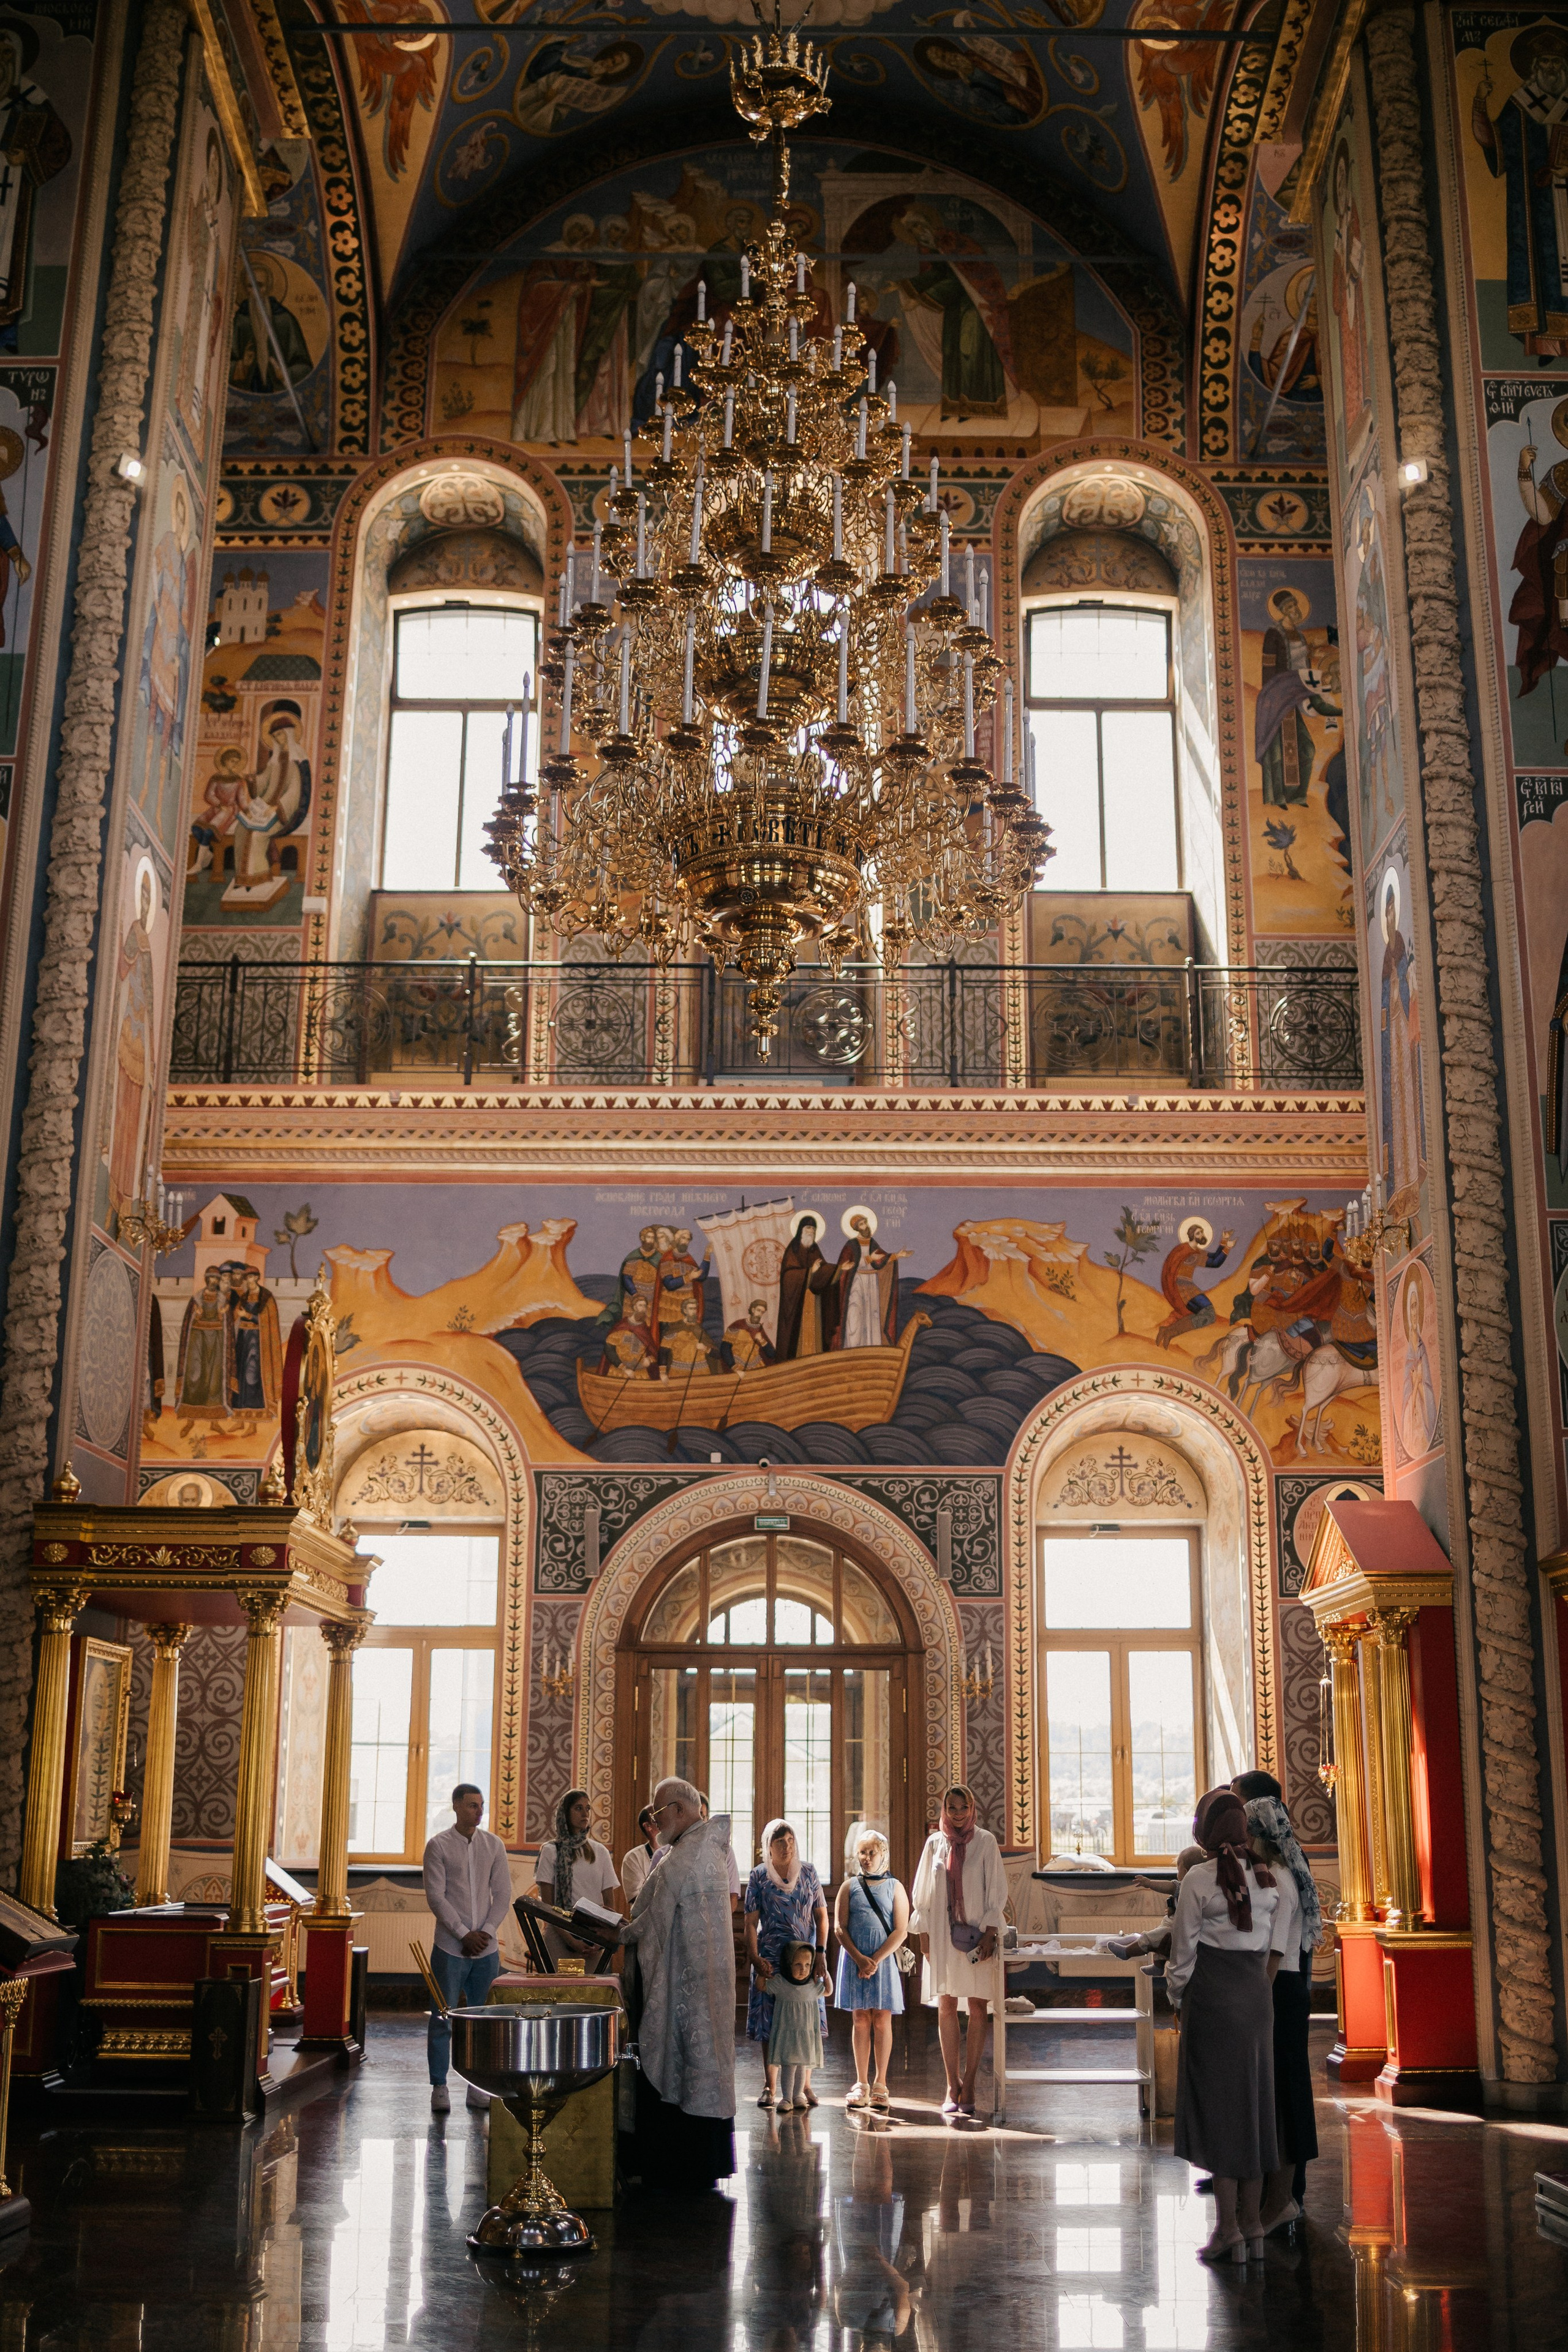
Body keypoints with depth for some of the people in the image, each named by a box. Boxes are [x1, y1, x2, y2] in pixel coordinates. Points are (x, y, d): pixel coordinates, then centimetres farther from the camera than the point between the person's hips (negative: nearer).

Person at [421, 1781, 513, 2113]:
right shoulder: (438, 1846, -2)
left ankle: (477, 2086, 14)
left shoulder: (494, 1846, 8)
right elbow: (435, 1896, -7)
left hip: (486, 1948, 3)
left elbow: (503, 1895, 6)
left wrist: (485, 1932, -7)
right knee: (443, 2019, 0)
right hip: (450, 1947, -3)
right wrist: (464, 1935, -12)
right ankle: (439, 2088, 9)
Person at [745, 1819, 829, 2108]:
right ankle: (770, 2087, 9)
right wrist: (755, 1959, -12)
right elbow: (751, 1922, -2)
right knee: (771, 2023, 0)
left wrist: (821, 1952, -3)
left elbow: (821, 1915, 7)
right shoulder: (759, 1876, 0)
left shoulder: (808, 1873, 6)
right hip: (771, 1959, -1)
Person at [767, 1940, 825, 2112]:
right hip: (785, 2032, -3)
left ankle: (798, 2095, 24)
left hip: (807, 2033, 3)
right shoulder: (779, 1983, -10)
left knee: (802, 2065, 10)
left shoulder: (813, 1985, -2)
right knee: (788, 2065, -7)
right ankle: (786, 2098, 1)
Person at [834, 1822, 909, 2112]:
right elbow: (840, 1928, 2)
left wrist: (875, 1960, -13)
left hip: (884, 1960, -1)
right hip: (854, 1958, 1)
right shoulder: (850, 1886, 8)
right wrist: (860, 1959, -12)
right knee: (860, 2020, 3)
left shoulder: (894, 1887, 4)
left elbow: (901, 1931, -3)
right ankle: (862, 2085, 8)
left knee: (882, 2020, 0)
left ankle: (880, 2085, 7)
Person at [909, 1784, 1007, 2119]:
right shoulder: (935, 1843, 6)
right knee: (947, 2006, 0)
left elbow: (997, 1890, -2)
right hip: (943, 1936, 2)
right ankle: (953, 2086, 4)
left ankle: (968, 2083, 4)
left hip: (977, 1934, -2)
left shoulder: (985, 1842, -1)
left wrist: (989, 1933, -10)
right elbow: (922, 1893, 9)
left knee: (978, 2007, -2)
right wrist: (924, 1935, 3)